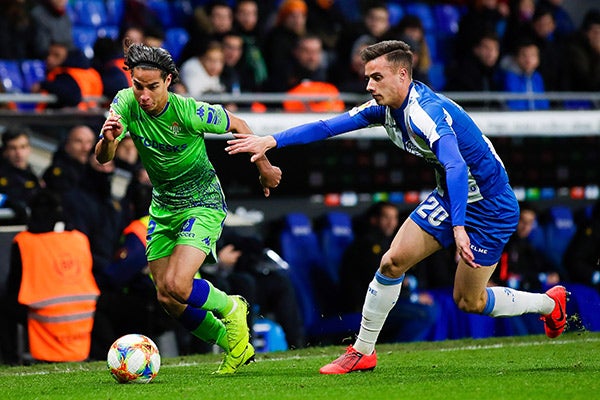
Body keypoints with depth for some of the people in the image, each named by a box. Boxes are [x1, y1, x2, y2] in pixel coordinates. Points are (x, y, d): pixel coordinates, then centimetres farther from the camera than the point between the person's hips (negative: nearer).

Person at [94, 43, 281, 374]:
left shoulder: (188, 112, -25)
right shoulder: (125, 104, -13)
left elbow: (237, 126, -8)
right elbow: (103, 158, -18)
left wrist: (264, 167, 3)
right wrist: (108, 139, -41)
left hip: (202, 202, -6)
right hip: (163, 206, 6)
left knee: (177, 286, -23)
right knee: (167, 299, 5)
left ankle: (231, 309, 9)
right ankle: (234, 346, 24)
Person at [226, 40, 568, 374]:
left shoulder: (425, 112, -30)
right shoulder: (387, 108, -3)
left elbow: (456, 167, -43)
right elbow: (328, 126, 0)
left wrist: (459, 227, -51)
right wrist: (271, 141, -7)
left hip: (489, 206, -8)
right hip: (449, 196, 8)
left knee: (469, 301, 1)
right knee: (393, 261, -5)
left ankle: (550, 303, 24)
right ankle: (362, 352, 7)